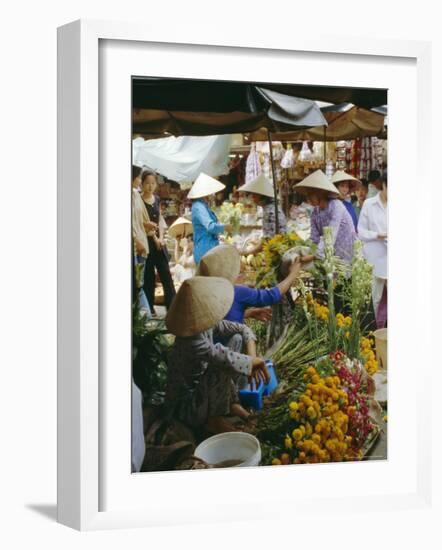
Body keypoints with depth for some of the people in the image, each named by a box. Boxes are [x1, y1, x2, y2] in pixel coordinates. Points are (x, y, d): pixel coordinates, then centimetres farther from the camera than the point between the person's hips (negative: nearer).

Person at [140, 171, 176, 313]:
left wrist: (161, 237, -1)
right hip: (146, 242, -6)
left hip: (159, 242, 6)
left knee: (166, 275, 1)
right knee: (148, 277, -1)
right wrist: (154, 238, -12)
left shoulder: (156, 199, 12)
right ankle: (149, 310, 5)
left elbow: (160, 220, 13)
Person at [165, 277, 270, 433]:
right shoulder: (192, 342, -35)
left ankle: (231, 402, 8)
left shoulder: (208, 324, -9)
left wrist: (252, 357, -17)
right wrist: (255, 362, -24)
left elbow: (243, 330, 0)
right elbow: (228, 360, -42)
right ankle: (214, 419, -11)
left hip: (200, 389, 9)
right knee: (224, 369, -31)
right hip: (185, 407, -9)